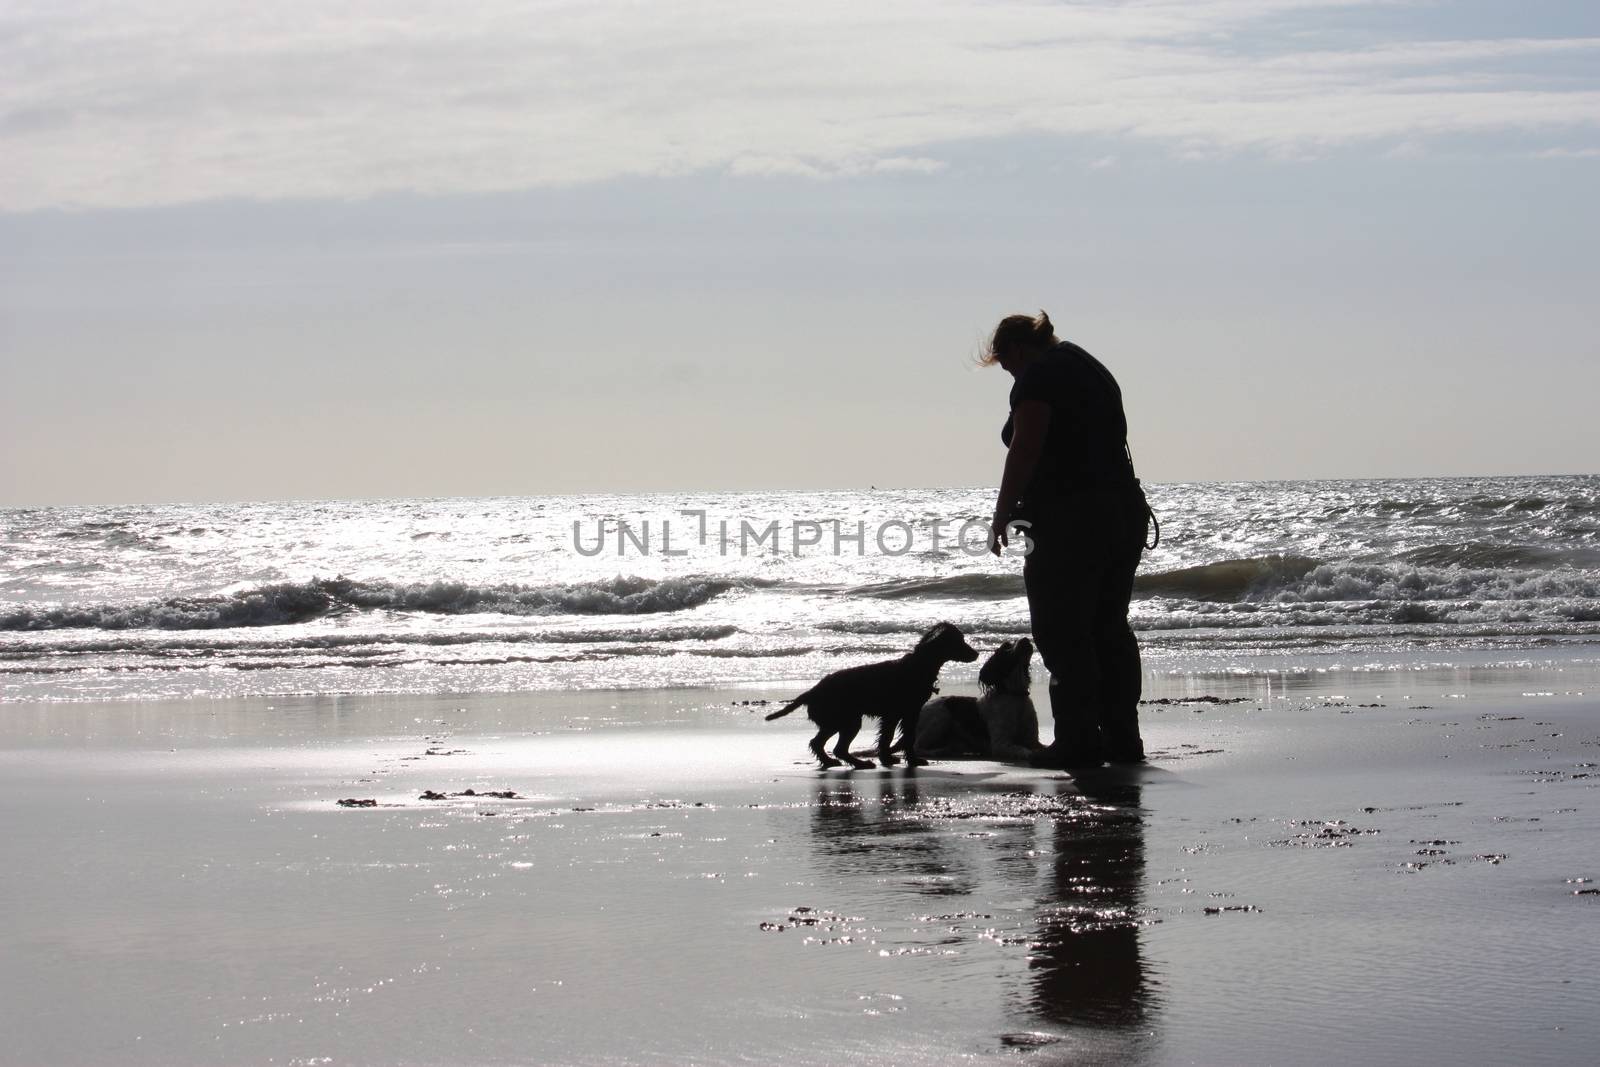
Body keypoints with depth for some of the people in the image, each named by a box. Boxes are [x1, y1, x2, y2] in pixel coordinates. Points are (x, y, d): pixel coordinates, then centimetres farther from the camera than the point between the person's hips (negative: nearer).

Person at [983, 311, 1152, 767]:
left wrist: (1001, 516, -11)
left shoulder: (1037, 377, -8)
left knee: (1062, 635, -5)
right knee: (1110, 630, 13)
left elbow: (1024, 453, -17)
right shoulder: (1092, 368, 20)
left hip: (1071, 519, -9)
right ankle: (1122, 739, 14)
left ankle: (1079, 742, -7)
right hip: (1125, 509, 9)